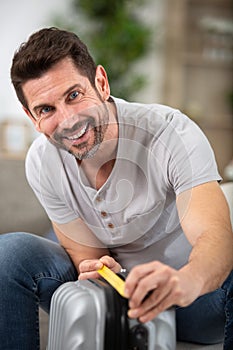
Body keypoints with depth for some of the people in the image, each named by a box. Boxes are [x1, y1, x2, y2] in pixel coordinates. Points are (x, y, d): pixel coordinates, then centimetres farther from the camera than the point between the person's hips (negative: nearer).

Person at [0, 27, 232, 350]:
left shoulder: (172, 133, -24)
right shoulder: (42, 164, -11)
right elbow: (87, 256, -6)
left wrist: (185, 280, -59)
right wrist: (94, 270, -32)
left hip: (190, 297, -2)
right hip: (115, 289, 3)